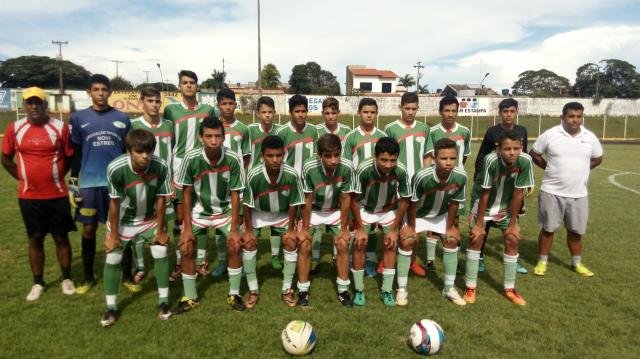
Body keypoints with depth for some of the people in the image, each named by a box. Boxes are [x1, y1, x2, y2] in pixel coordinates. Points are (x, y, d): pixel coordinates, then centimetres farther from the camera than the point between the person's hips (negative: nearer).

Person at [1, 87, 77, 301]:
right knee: (35, 240, 11)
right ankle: (38, 283, 25)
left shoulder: (60, 127, -6)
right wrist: (23, 178, 7)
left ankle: (67, 279, 25)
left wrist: (55, 177, 6)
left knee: (61, 238, 9)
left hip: (57, 195, -1)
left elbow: (70, 158, 5)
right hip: (28, 197, 2)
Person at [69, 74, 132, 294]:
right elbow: (75, 154, 7)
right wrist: (73, 184, 3)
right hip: (89, 184, 0)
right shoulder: (78, 118, 4)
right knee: (89, 230, 8)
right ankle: (88, 278, 25)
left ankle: (127, 277, 16)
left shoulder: (122, 119, 5)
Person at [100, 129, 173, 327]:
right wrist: (113, 234, -11)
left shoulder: (161, 166, -29)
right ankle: (111, 307, 18)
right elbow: (114, 203, -20)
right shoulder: (116, 168, -32)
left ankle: (164, 302, 12)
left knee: (161, 254, -4)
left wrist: (160, 230, -9)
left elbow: (161, 199, -16)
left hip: (150, 218, 1)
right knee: (112, 259, 0)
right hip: (122, 220, -1)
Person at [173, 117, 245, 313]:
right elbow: (187, 193, -12)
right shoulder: (191, 158, -24)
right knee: (186, 249, -9)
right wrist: (187, 228, -14)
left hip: (225, 210, 0)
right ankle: (190, 297, 11)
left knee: (235, 246, -12)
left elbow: (235, 195, -14)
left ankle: (234, 294, 9)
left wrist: (234, 229, -14)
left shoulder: (233, 159, -24)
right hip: (198, 210, 1)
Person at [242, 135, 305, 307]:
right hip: (258, 214, 0)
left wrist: (291, 228, -10)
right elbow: (247, 204, -17)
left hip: (282, 214, 0)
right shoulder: (253, 175, -31)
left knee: (291, 242, -14)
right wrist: (248, 230, -12)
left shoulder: (292, 174, -29)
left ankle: (287, 289, 2)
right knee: (248, 243, -15)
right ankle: (253, 290, 1)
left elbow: (293, 204, -15)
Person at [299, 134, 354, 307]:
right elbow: (307, 200, -19)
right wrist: (304, 228, -12)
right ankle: (303, 292, 9)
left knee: (343, 245, -8)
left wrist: (344, 228, -10)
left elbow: (346, 199, -17)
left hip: (336, 211, 1)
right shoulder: (309, 168, -32)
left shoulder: (347, 167, -30)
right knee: (304, 246, -8)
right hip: (313, 211, 0)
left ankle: (343, 291, 10)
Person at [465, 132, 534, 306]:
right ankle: (470, 288, 3)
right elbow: (485, 193, -26)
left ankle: (509, 289, 17)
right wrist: (479, 224, -19)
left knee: (512, 240, 0)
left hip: (506, 205, 3)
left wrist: (513, 223, -10)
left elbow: (518, 193, -16)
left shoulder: (525, 161, -25)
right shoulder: (491, 160, -33)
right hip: (483, 201, -3)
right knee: (476, 237, -10)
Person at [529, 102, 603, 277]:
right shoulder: (550, 135, -8)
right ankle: (542, 262, 19)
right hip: (552, 192, -3)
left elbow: (597, 159, 17)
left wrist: (580, 170, 6)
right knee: (548, 228, 6)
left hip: (579, 194, 3)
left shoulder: (590, 137, 1)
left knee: (576, 230, 14)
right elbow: (534, 154, 3)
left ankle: (577, 263, 31)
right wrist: (550, 168, -1)